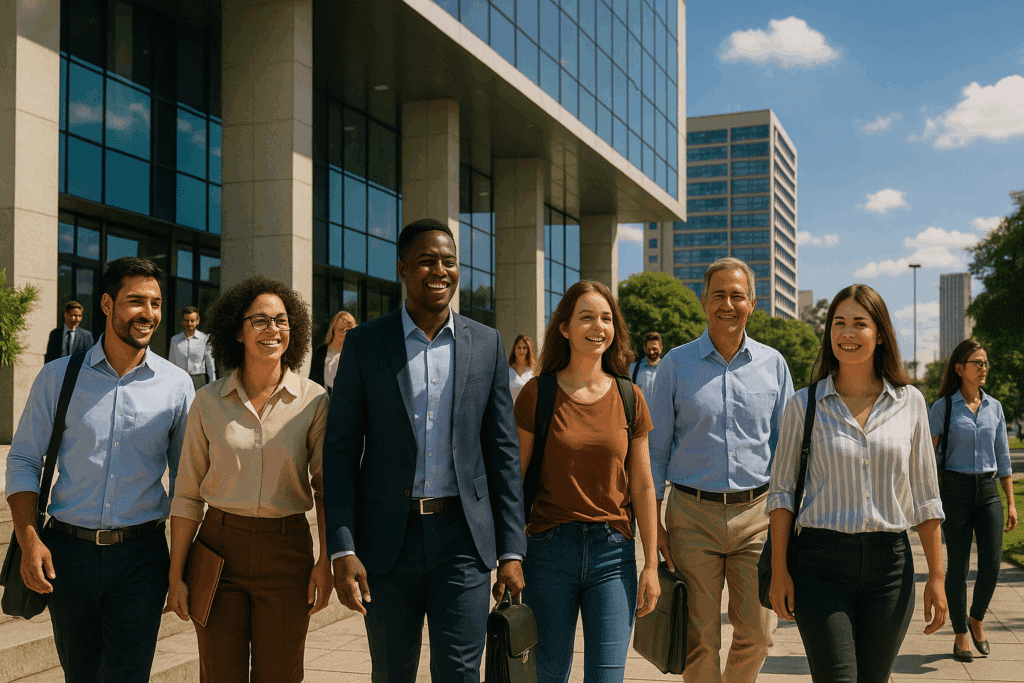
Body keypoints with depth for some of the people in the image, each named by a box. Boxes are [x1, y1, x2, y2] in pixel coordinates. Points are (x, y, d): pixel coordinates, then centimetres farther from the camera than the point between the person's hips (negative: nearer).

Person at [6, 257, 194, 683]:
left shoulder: (176, 384, 1)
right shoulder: (58, 377, 1)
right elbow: (23, 461, 4)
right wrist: (29, 540, -9)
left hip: (141, 555, -1)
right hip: (67, 552, 1)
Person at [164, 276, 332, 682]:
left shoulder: (313, 401, -3)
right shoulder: (209, 401, 0)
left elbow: (326, 486, 2)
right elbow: (187, 494, 4)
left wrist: (326, 561, -6)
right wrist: (175, 576, 1)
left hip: (286, 555, 0)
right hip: (220, 547, 1)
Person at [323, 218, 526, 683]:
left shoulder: (487, 344, 4)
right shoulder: (365, 343, 0)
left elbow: (503, 451, 5)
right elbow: (340, 449, -1)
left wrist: (512, 549, 1)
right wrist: (342, 550, -9)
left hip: (462, 539, 0)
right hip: (388, 539, 0)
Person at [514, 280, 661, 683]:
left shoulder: (630, 399, 3)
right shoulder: (537, 394, -3)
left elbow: (642, 487, 6)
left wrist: (651, 564, 4)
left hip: (613, 552, 1)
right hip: (549, 548, -1)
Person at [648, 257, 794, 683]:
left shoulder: (772, 364, 6)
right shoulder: (676, 364, 1)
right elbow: (655, 447, 4)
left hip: (756, 512, 1)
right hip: (693, 514, -1)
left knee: (757, 633, 5)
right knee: (699, 637, 2)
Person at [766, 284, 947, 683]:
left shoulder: (910, 402, 5)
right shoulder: (805, 405, 1)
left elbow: (924, 496, 8)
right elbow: (781, 489, 3)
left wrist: (937, 576, 6)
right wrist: (779, 570, -3)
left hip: (891, 562, 2)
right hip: (821, 563, -2)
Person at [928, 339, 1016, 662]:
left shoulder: (994, 407, 9)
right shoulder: (943, 407, -2)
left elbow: (1003, 457, 12)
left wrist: (1011, 503, 9)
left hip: (988, 491, 3)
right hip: (955, 491, -3)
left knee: (991, 565, -4)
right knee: (958, 566, 1)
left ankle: (977, 619, 23)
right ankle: (960, 635, 15)